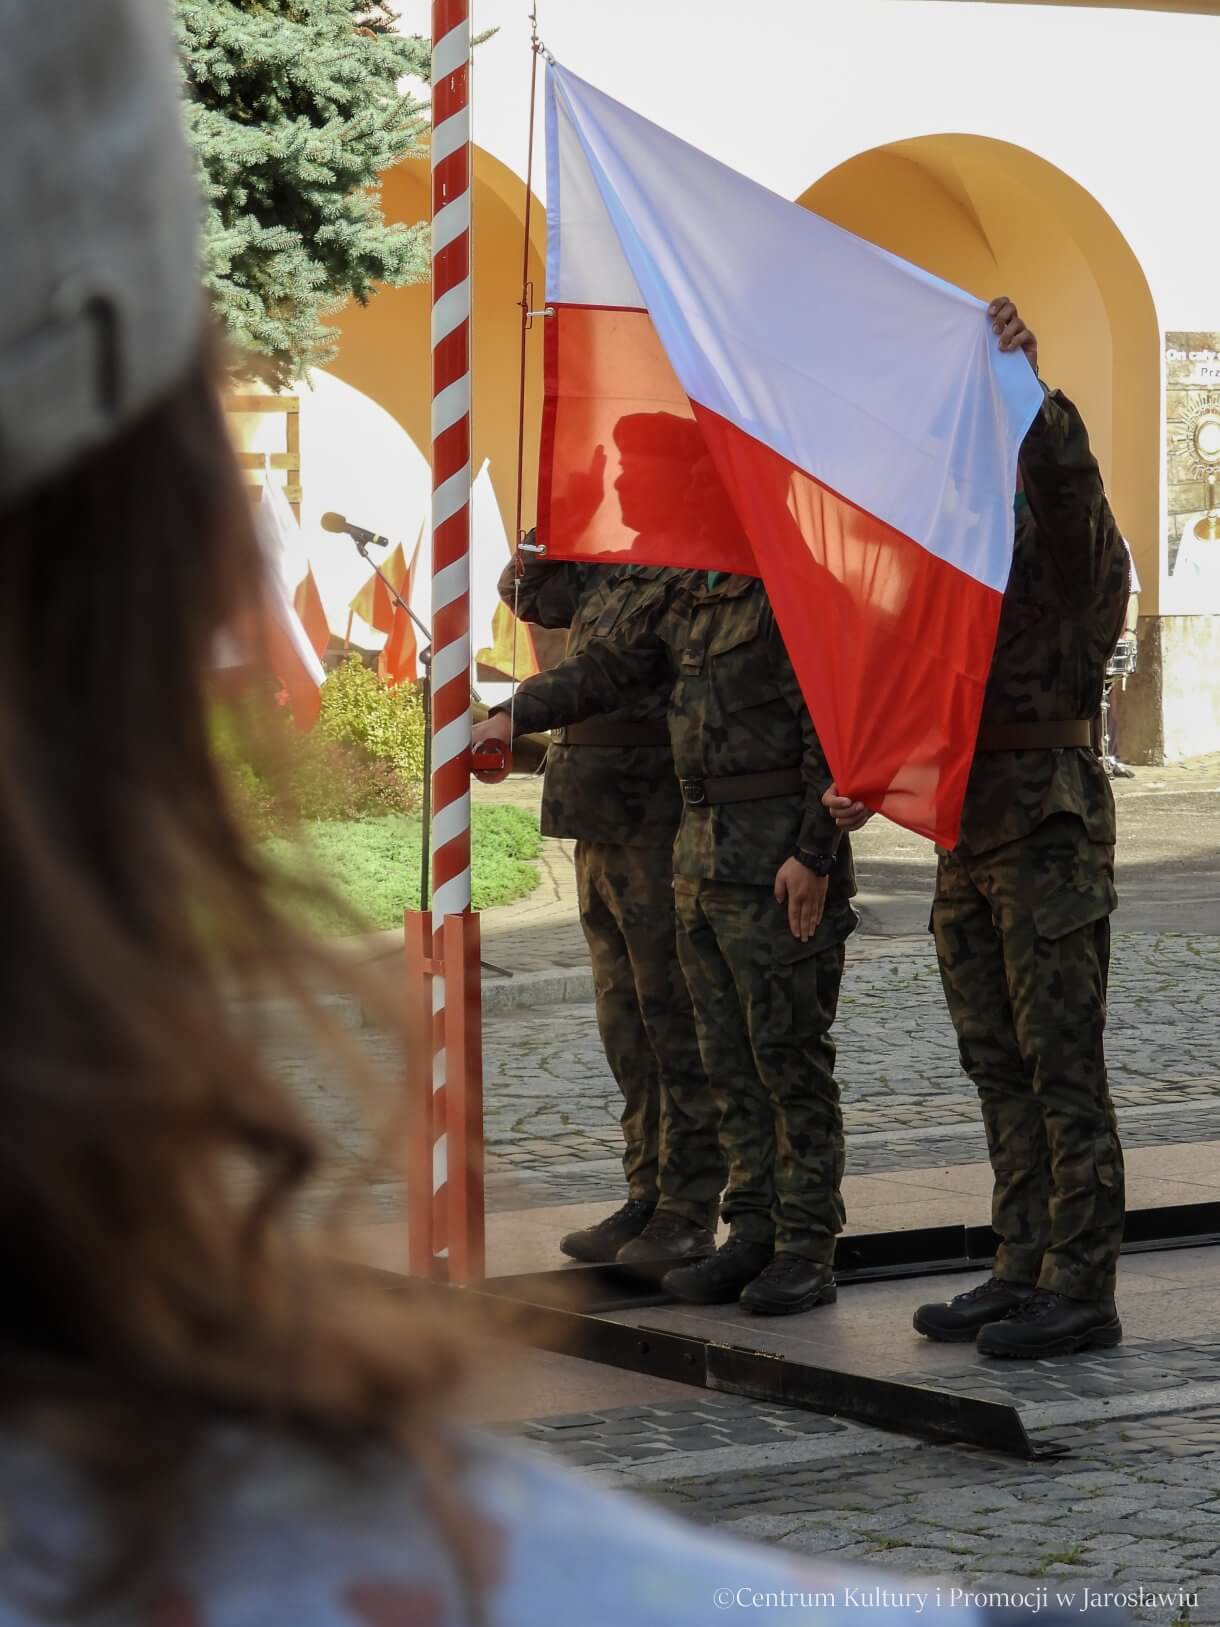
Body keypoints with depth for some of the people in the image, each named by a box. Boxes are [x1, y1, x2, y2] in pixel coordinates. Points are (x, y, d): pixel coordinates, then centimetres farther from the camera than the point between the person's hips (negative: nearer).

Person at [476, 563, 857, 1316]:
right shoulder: (690, 597, 15)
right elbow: (609, 665, 20)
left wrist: (814, 855, -19)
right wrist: (515, 714, 7)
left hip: (780, 864, -9)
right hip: (702, 854, 9)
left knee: (790, 1054, -4)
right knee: (731, 1058, 10)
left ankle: (807, 1250, 0)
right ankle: (752, 1236, 16)